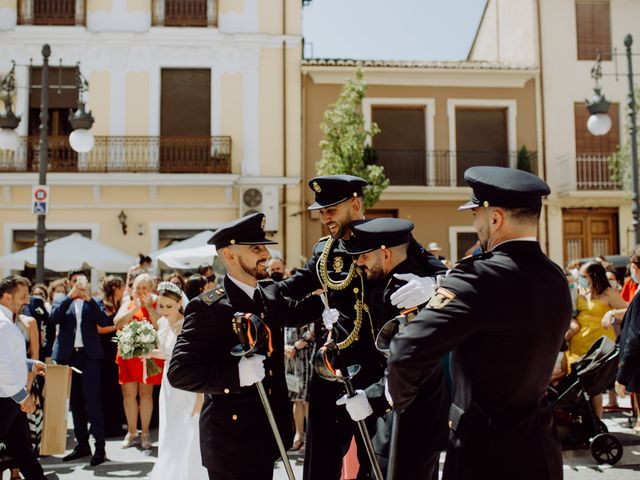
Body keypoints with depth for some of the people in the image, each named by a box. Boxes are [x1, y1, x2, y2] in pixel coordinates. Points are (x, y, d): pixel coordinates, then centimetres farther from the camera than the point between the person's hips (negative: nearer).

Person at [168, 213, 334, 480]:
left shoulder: (272, 296, 6)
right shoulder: (208, 307, -16)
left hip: (267, 433, 7)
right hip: (231, 437, -7)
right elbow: (179, 372, -21)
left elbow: (295, 311, 28)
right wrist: (236, 374, -31)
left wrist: (325, 304, 9)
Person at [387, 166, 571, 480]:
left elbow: (407, 353, -27)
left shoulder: (481, 276, -23)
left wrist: (399, 397, -7)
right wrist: (440, 295, 4)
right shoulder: (556, 279, 1)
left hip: (484, 454, -7)